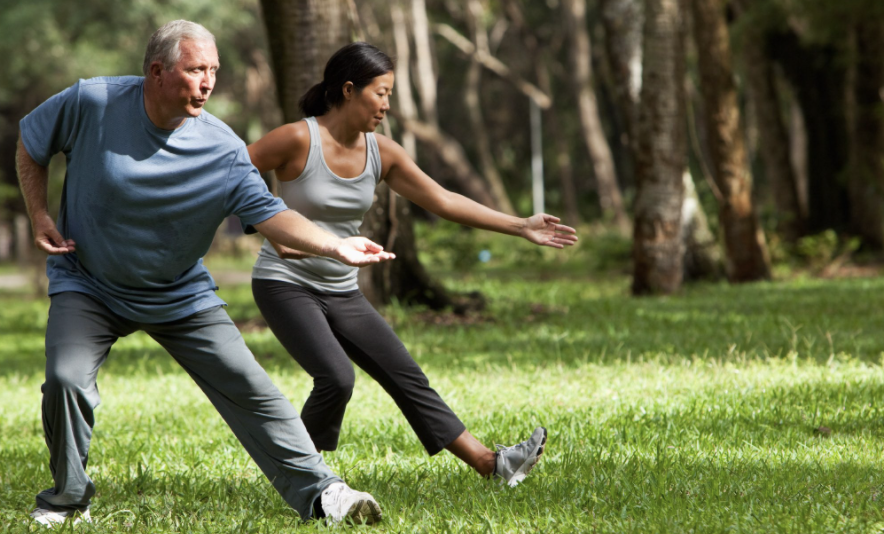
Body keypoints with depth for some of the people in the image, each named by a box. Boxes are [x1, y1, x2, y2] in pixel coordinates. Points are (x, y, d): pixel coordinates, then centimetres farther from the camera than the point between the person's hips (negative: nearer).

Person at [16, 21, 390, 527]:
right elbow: (31, 146, 1)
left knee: (249, 388, -6)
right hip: (88, 286, -1)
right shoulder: (91, 103, -17)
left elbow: (268, 212, -25)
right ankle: (68, 499, 4)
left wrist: (334, 245, -40)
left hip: (182, 296, 1)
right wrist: (40, 217, -6)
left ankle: (320, 492, 0)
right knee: (67, 380, -21)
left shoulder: (223, 149, -16)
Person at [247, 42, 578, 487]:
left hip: (342, 292, 6)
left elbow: (442, 200, 4)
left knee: (405, 375, 2)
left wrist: (520, 227, 1)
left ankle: (489, 464, 2)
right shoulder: (298, 140, -16)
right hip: (285, 284, -6)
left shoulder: (381, 153, 2)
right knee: (336, 378, -24)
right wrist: (270, 229, -22)